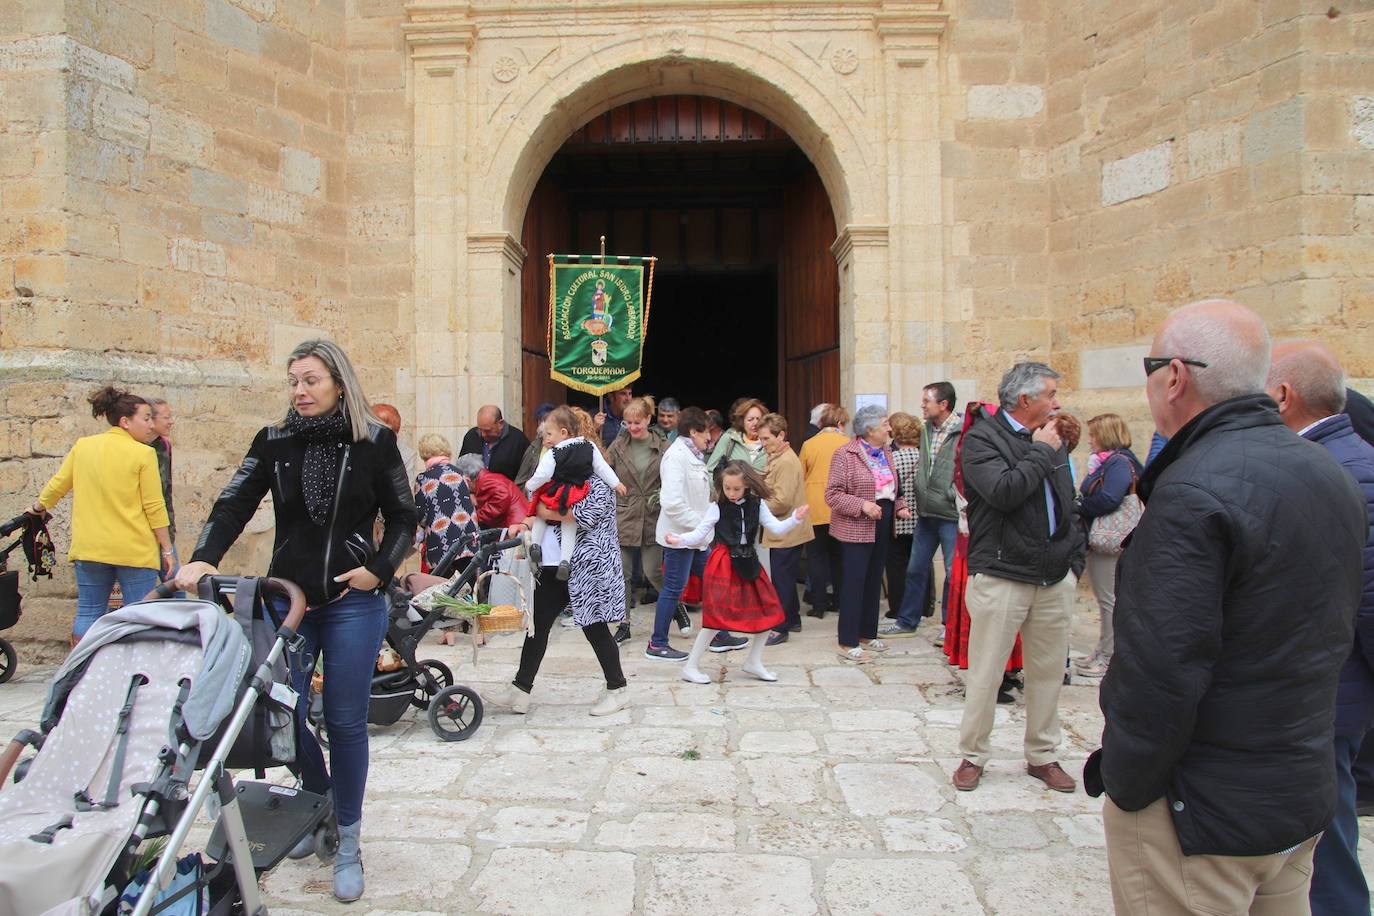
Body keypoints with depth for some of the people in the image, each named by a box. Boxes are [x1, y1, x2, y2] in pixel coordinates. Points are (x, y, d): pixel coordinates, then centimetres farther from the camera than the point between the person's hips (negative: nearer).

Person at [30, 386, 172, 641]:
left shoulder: (82, 446, 5)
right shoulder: (143, 453, -10)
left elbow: (57, 485, 15)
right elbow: (154, 507, -10)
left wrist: (38, 508, 35)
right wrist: (167, 549, -3)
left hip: (88, 548, 5)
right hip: (134, 551, -5)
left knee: (88, 613, 14)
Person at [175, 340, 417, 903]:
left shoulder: (374, 442, -3)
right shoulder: (273, 443, 3)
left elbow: (403, 517, 3)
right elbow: (234, 505, -4)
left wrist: (380, 569, -10)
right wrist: (203, 558, -20)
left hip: (353, 602, -2)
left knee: (346, 720, 3)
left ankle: (347, 841, 21)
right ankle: (319, 802, 35)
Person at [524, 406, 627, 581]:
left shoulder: (552, 454, -14)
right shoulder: (589, 447, -1)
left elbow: (542, 475, -13)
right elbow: (602, 467, 2)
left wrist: (530, 486, 5)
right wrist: (616, 484, 12)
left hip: (555, 494, -3)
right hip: (577, 497, 3)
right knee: (570, 527, 15)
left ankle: (534, 543, 17)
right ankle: (565, 561, 8)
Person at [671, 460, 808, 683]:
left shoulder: (757, 505, 2)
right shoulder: (717, 508, -6)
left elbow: (776, 528, 2)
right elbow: (699, 535, -5)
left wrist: (794, 519, -14)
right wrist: (679, 539, -22)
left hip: (748, 563, 5)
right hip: (723, 566, -5)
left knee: (768, 613, 7)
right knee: (717, 617, -8)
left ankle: (754, 662, 26)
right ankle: (690, 667, 4)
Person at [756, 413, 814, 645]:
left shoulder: (786, 462, -19)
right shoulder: (777, 458, 12)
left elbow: (782, 502, -24)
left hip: (787, 533, -10)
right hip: (783, 531, 10)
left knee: (781, 579, -3)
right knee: (785, 577, 18)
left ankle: (780, 628, 4)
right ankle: (793, 619, 29)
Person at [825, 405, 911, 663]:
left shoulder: (886, 453, 12)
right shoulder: (846, 454, -12)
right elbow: (832, 495, -15)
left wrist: (900, 506, 5)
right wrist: (862, 505, -24)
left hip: (882, 526, 8)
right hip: (856, 528, -8)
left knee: (874, 581, 14)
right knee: (854, 582, -5)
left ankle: (867, 634, 26)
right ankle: (848, 643, 2)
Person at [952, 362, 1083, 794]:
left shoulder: (1052, 440, 12)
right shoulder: (982, 438, -7)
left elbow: (1069, 506, 19)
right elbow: (1004, 491, -24)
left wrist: (1074, 560, 13)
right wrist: (1040, 451, -12)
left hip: (1055, 579, 6)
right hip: (1001, 577, -6)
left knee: (1048, 672, 13)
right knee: (985, 674, 2)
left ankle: (1042, 755, 29)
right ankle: (973, 755, 19)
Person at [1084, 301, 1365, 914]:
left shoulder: (1194, 491, -25)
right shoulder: (1331, 474, 5)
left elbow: (1159, 672, -26)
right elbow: (1334, 636, 13)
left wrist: (1124, 784, -13)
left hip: (1205, 815, -9)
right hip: (1306, 795, 9)